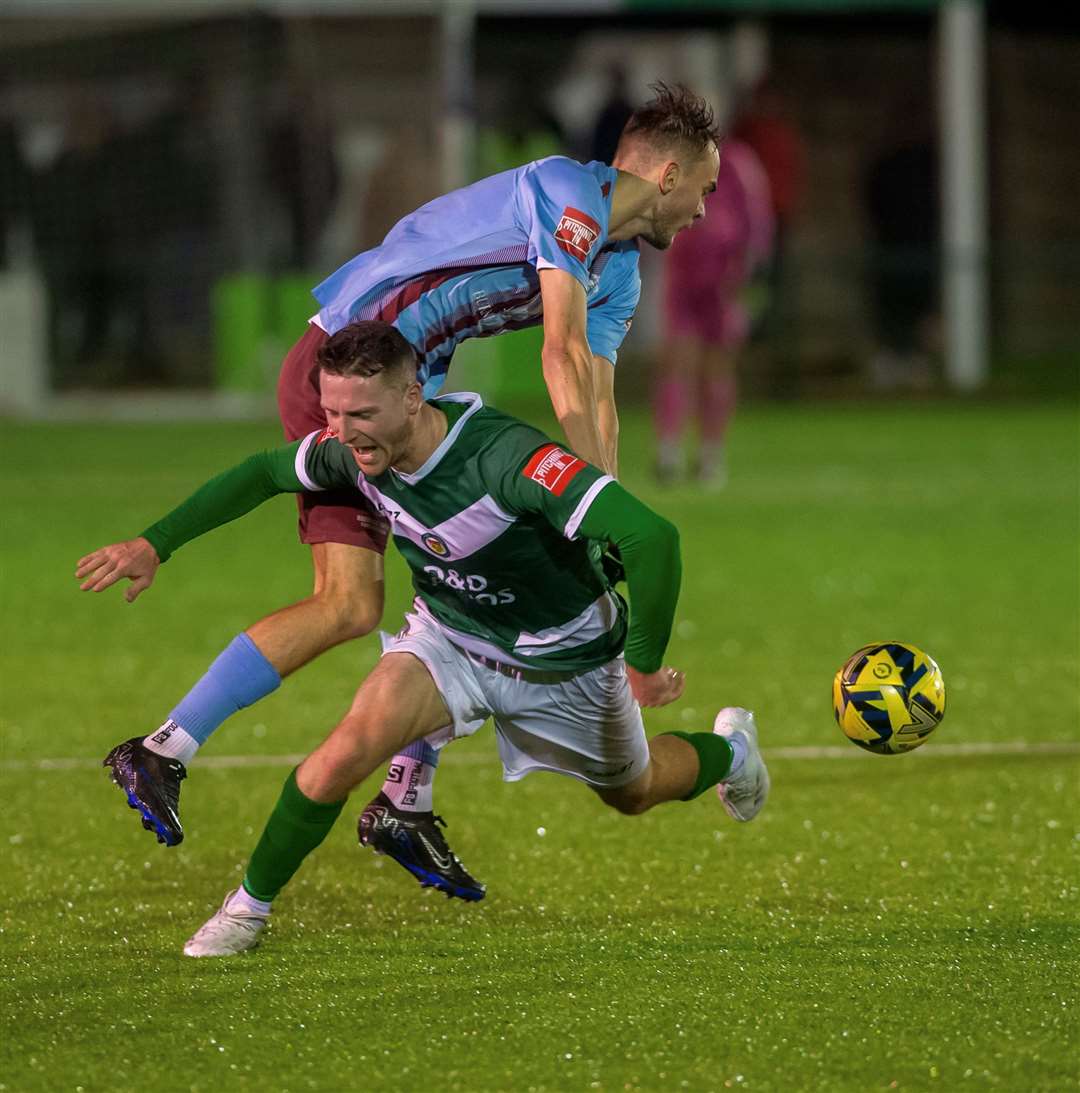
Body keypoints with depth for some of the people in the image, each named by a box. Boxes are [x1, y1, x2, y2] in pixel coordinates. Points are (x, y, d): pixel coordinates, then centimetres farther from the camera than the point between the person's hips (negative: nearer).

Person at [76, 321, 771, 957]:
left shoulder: (506, 456, -41)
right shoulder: (350, 452, -22)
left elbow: (652, 536, -44)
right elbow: (263, 473, 1)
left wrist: (646, 666, -33)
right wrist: (156, 544, -2)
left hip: (565, 658, -3)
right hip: (448, 636, 3)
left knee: (633, 794, 22)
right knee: (350, 749, -24)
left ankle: (730, 750, 57)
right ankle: (248, 909, -5)